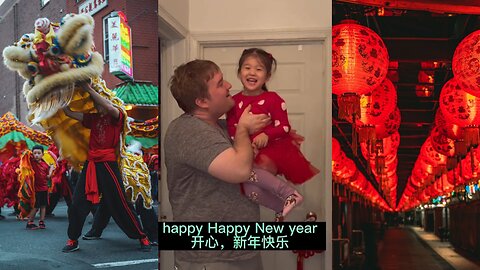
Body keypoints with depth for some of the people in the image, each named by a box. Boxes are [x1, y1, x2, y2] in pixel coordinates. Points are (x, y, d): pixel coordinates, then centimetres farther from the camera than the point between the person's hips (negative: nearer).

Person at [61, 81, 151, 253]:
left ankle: (142, 238, 9)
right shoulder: (93, 119, 15)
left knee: (120, 204, -3)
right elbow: (68, 112, 15)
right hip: (90, 165, 5)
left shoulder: (117, 117, 0)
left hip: (108, 165, -5)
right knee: (77, 204, 3)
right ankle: (73, 240, 19)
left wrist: (89, 89, -18)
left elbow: (109, 107, -22)